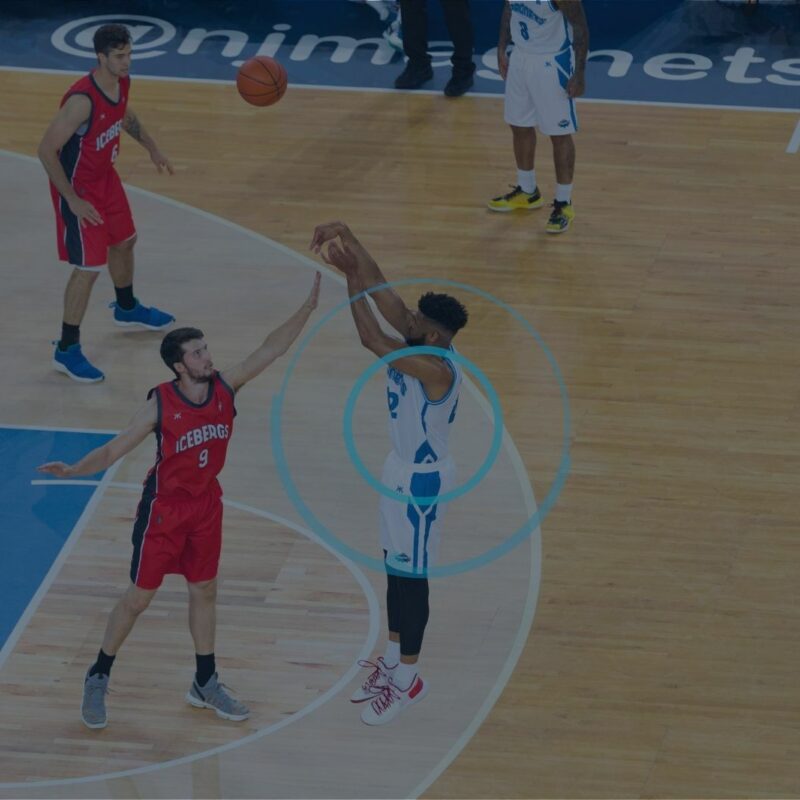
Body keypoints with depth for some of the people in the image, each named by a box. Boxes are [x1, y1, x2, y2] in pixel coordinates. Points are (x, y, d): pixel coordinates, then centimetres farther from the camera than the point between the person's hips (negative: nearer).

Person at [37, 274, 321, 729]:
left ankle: (206, 684, 29)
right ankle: (98, 680, 21)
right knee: (139, 597, 4)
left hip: (207, 503, 5)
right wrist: (74, 470, -36)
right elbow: (114, 451, -18)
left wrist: (308, 308, -20)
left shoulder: (225, 388, -10)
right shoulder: (161, 405, -21)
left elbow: (271, 349, -11)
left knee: (205, 592, 15)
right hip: (164, 507, -5)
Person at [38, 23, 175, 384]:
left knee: (124, 241, 26)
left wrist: (151, 147, 15)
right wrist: (72, 200, -26)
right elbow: (47, 150, -30)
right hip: (78, 188, -9)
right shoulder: (82, 100, -34)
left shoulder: (122, 83, -7)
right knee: (88, 267, -7)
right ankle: (67, 350, 5)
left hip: (105, 178, 9)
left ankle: (126, 309, 54)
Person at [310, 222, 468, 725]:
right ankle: (395, 658, 34)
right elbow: (381, 288, -7)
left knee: (410, 575, 1)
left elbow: (372, 340, -38)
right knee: (395, 567, 20)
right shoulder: (420, 343, -5)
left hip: (423, 479, -10)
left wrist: (350, 275, -32)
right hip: (403, 467, 10)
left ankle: (407, 679, 13)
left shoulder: (437, 369, -31)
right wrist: (348, 240, -19)